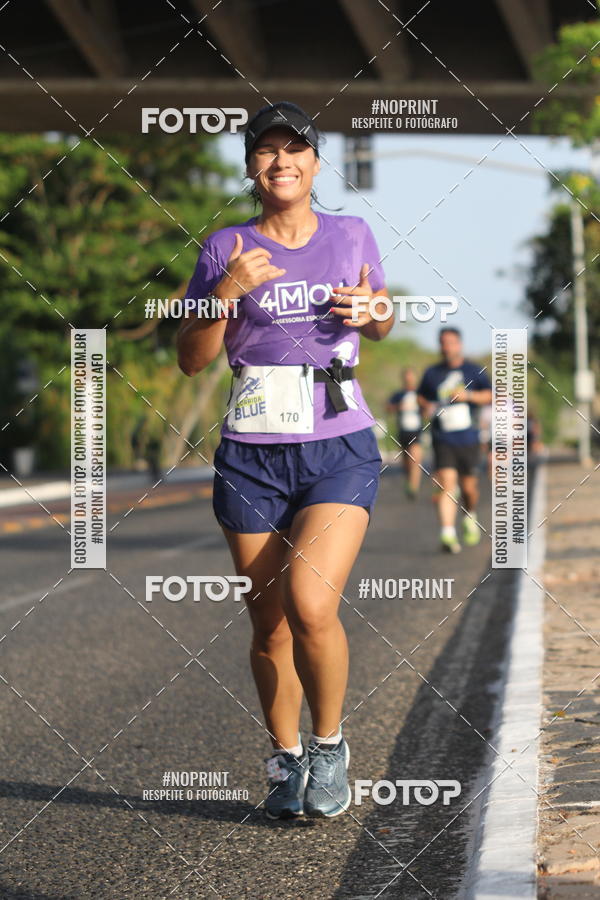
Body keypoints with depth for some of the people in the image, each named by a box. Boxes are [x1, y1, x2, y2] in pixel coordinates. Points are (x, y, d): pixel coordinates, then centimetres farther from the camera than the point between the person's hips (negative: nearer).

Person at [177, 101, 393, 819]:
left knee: (310, 605, -19)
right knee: (269, 624, 5)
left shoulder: (351, 236, 7)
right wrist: (228, 290, -15)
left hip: (340, 448, -1)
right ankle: (285, 760, 25)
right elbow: (191, 360, 1)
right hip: (252, 455, 1)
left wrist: (369, 308, -2)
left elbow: (382, 326, 22)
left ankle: (329, 744, 4)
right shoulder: (226, 249, 3)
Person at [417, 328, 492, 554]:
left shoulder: (473, 371, 5)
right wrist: (426, 406, -2)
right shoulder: (432, 373, 8)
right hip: (442, 439, 0)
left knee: (468, 486, 8)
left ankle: (470, 518, 40)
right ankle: (448, 533, -23)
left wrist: (468, 395, -11)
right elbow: (421, 396, 21)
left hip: (467, 439, 1)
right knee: (446, 484, -15)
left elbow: (490, 395, 6)